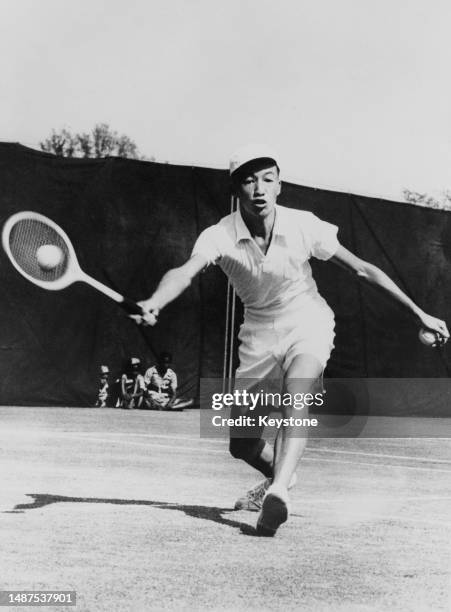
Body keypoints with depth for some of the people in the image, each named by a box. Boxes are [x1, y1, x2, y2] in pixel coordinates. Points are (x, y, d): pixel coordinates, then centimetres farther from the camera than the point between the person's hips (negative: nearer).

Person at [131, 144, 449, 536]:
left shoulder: (303, 227, -18)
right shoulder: (220, 236, -19)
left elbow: (362, 270, -10)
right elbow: (185, 272, -36)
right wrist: (154, 304, -59)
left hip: (308, 325, -2)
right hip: (259, 334, 2)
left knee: (296, 400, -33)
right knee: (241, 445, 6)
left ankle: (278, 494, -40)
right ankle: (280, 473, 37)